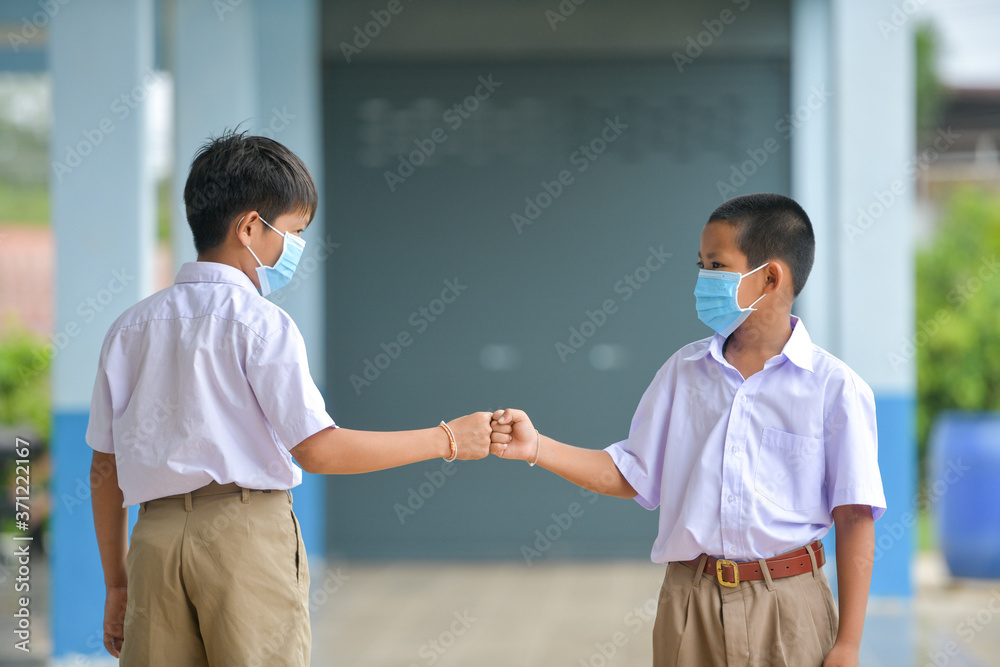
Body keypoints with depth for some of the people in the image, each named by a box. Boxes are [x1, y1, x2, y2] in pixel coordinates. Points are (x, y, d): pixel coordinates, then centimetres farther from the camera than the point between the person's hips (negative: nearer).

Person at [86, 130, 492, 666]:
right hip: (247, 529, -5)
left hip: (155, 537, 5)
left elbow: (105, 469, 13)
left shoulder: (130, 328, 12)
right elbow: (317, 450, -11)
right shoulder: (260, 324, -5)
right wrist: (446, 440, -3)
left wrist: (116, 583, 20)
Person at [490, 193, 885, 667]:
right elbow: (631, 475, 13)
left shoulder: (834, 389, -6)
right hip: (689, 605, 4)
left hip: (786, 611, -4)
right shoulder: (685, 370, 9)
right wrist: (535, 448, 0)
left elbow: (854, 519, -6)